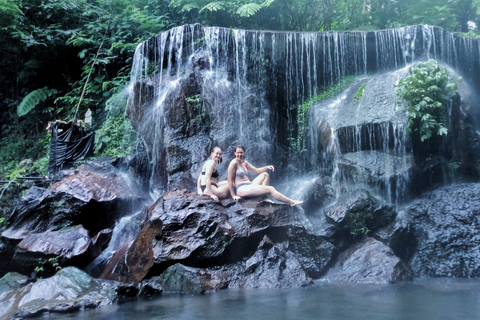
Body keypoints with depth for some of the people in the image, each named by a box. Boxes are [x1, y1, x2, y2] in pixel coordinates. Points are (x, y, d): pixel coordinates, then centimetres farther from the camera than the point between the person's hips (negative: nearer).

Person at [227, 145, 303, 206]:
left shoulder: (244, 162, 14)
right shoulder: (234, 163, -12)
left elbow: (256, 170, 19)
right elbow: (230, 180, -15)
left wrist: (267, 167, 3)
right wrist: (233, 195, -17)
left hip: (248, 186, 10)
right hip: (241, 189, -10)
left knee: (265, 174, 10)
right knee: (271, 189, -14)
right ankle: (291, 202, -5)